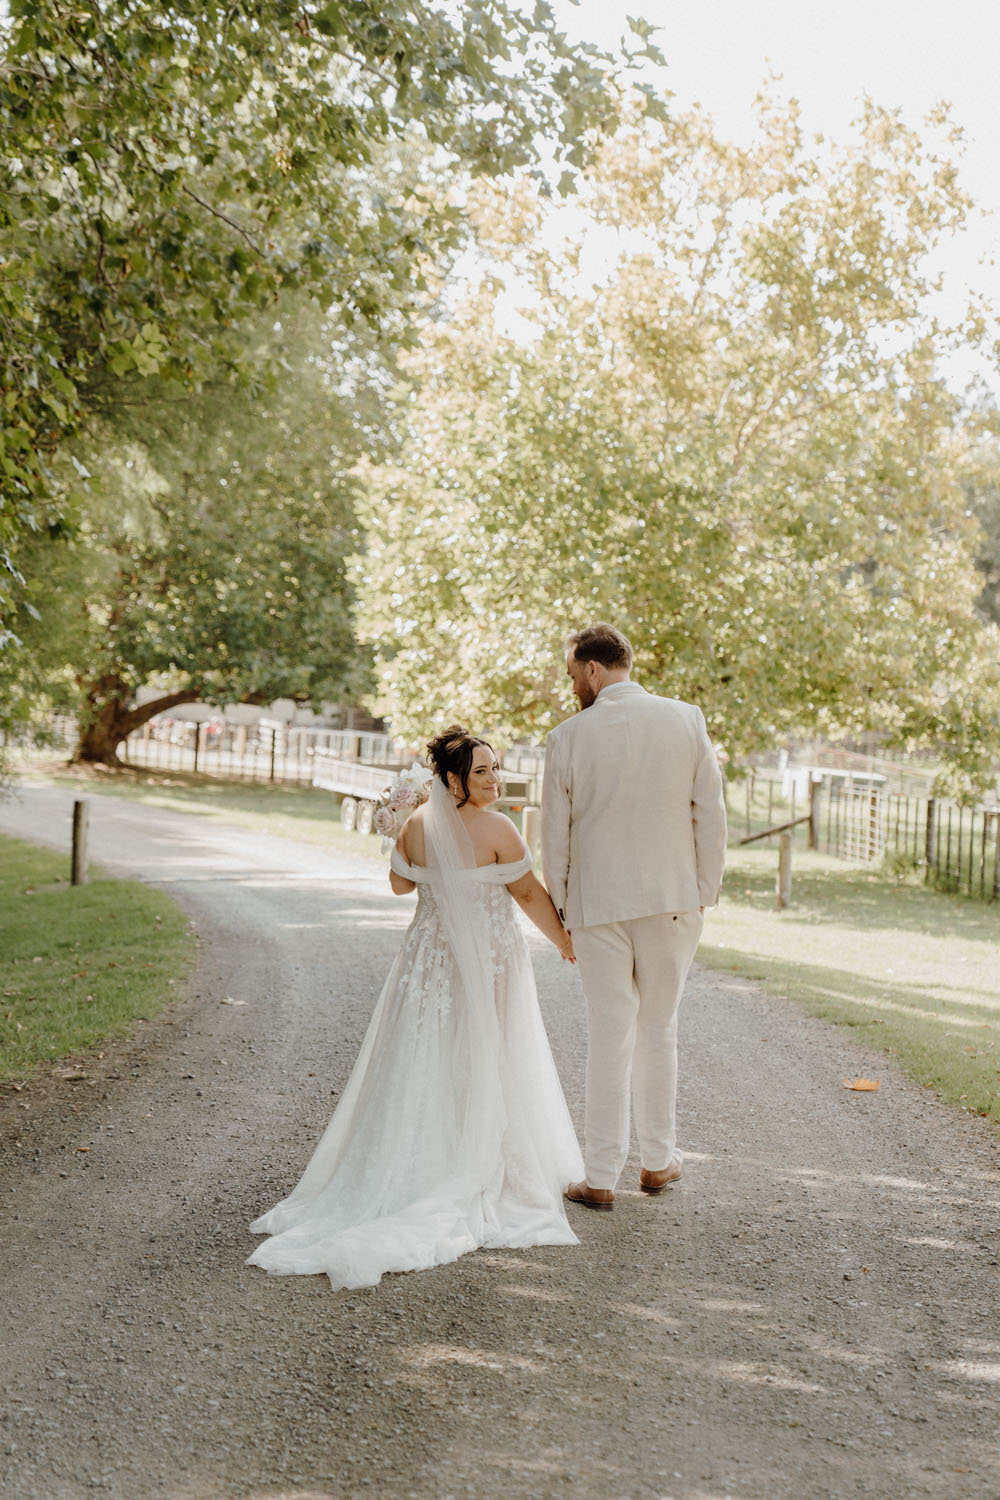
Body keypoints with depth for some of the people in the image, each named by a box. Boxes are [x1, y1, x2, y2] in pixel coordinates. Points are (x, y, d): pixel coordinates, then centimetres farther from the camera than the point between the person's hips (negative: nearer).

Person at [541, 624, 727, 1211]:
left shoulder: (568, 737, -6)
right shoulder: (687, 719, -3)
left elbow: (555, 837, 0)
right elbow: (711, 815, -2)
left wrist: (561, 908, 12)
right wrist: (705, 892, 7)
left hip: (598, 904, -1)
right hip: (672, 899, 1)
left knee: (608, 1036, 5)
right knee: (659, 1031, 15)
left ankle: (601, 1178, 9)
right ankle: (659, 1159, 26)